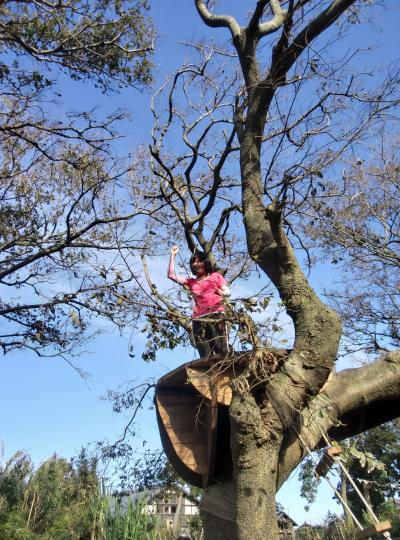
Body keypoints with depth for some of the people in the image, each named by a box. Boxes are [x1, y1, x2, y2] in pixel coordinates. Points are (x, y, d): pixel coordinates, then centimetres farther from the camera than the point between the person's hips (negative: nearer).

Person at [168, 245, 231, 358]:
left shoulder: (216, 276, 20)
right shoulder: (191, 282, 25)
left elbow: (228, 292, 13)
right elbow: (171, 275, 18)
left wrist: (221, 292, -9)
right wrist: (173, 256, 16)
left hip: (216, 315, -2)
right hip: (198, 319, 2)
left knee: (221, 351, -16)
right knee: (205, 356, -8)